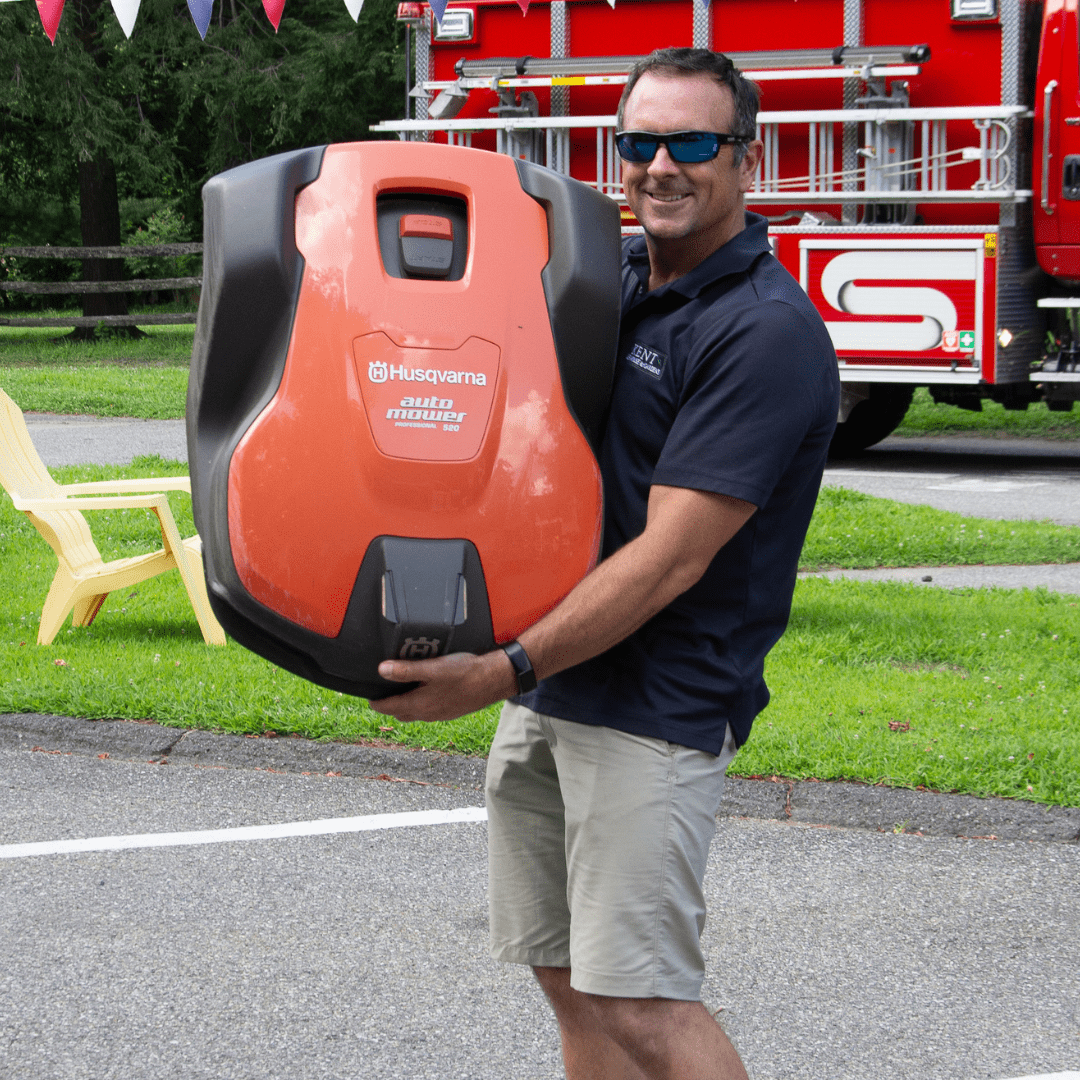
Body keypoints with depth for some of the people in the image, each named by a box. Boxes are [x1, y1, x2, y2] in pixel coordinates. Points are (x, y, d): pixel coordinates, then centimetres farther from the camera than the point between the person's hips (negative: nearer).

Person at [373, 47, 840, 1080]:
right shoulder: (610, 277, 10)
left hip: (652, 709, -8)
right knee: (569, 980, 11)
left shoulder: (767, 332, -16)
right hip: (547, 689, 8)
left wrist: (503, 671, -23)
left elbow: (668, 559, -21)